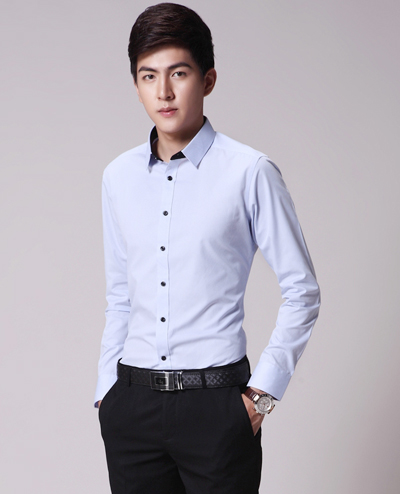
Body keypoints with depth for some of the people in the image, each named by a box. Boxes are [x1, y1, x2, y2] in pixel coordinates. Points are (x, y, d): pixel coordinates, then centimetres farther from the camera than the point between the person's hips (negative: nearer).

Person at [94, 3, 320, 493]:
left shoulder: (250, 172, -7)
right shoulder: (118, 176, 8)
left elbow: (301, 292, -3)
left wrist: (263, 391, -5)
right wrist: (106, 390, 12)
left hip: (215, 403, -4)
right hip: (131, 404, 4)